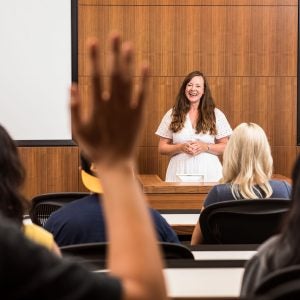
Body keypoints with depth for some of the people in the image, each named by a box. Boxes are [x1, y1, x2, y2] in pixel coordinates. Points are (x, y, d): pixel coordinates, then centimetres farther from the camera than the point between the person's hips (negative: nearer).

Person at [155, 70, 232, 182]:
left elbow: (226, 147, 6)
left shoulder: (216, 114, 6)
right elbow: (162, 148, 6)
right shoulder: (172, 114, 7)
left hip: (208, 172, 0)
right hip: (180, 172, 0)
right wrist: (181, 147, -12)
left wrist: (205, 147, -11)